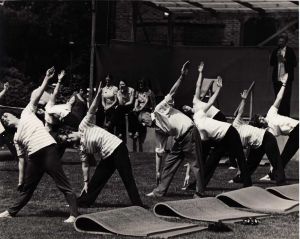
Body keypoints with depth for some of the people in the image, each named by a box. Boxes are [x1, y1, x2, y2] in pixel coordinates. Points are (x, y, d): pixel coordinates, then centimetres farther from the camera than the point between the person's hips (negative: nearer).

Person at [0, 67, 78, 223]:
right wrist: (20, 180, 15)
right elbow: (21, 159, 20)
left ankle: (74, 215, -13)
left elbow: (36, 97, 7)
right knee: (27, 187, 19)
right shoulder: (16, 138, 23)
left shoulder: (26, 113, 16)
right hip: (33, 157, 6)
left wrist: (46, 80, -1)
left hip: (47, 149, -6)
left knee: (63, 184, -9)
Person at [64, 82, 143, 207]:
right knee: (96, 179, 13)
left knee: (127, 178, -9)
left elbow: (92, 109, -5)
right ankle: (83, 201, 28)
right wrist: (85, 183, 9)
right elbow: (85, 165, 14)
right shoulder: (82, 148, 13)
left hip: (117, 147, -7)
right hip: (107, 156, 7)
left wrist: (98, 94, -18)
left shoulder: (83, 126, 2)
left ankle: (138, 205, -9)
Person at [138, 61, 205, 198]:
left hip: (189, 132, -9)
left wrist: (182, 76, -20)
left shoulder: (159, 109, -2)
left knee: (195, 164, -5)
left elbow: (172, 92, -8)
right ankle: (160, 191, 18)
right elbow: (159, 152, 16)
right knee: (169, 163, 10)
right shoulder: (158, 132, 14)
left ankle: (200, 193, -1)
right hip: (180, 139, 9)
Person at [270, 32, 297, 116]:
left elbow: (294, 63, -2)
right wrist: (277, 57, -7)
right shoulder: (275, 51, 11)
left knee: (286, 99, -7)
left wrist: (284, 60, -13)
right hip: (277, 79, 4)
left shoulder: (290, 51, 1)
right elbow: (271, 63, 10)